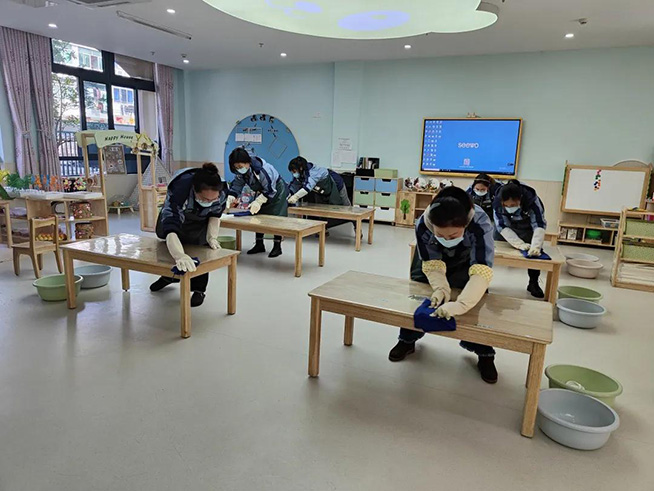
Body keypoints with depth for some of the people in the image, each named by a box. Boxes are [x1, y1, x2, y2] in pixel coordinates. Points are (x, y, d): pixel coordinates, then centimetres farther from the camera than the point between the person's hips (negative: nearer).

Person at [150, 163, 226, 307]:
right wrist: (179, 255, -78)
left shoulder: (221, 193, -38)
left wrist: (212, 237, -29)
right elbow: (170, 229, -60)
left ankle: (199, 289, 14)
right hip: (172, 214, 0)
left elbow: (215, 215, -15)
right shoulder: (178, 191, -50)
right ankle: (169, 276, 47)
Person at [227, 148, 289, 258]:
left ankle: (277, 247, -2)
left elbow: (270, 190, -31)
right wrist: (229, 199, -28)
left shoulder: (262, 169, -36)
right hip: (261, 192, 7)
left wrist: (258, 202, -38)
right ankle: (259, 244, 16)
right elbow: (236, 187, -10)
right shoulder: (239, 172, -14)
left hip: (277, 190, -7)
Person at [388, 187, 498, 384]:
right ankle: (407, 340, 25)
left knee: (477, 298, -11)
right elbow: (432, 264, -29)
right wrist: (441, 288, -49)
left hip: (469, 260, -1)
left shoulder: (480, 223, -45)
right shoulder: (423, 225, -39)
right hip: (434, 257, 2)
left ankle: (484, 353, 10)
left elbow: (481, 271, -53)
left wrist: (460, 304, -67)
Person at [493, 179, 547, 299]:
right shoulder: (497, 202, -35)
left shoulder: (532, 200, -38)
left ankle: (533, 283, 7)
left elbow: (539, 225, -38)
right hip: (507, 229, 1)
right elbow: (502, 226, -31)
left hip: (527, 229, 0)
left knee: (535, 252, -10)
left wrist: (535, 246, -52)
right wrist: (519, 244, -41)